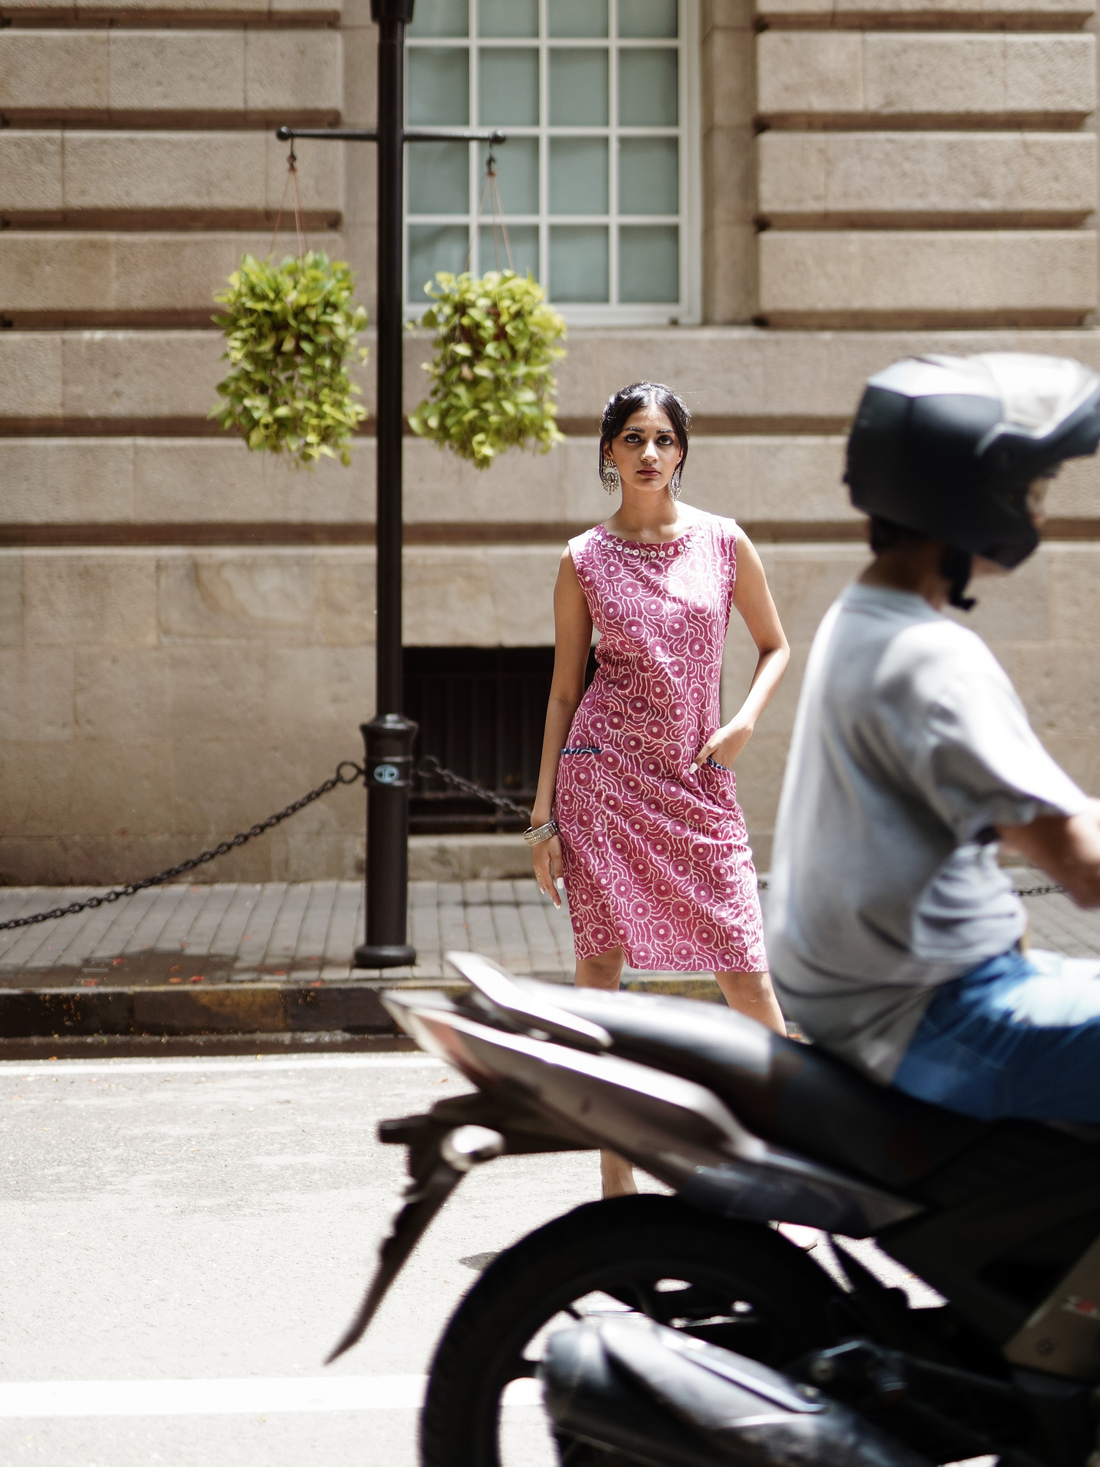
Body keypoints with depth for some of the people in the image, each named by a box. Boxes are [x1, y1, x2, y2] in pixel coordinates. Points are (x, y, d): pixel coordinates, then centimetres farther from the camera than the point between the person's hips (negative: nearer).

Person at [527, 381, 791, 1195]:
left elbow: (775, 645, 15)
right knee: (601, 963, 0)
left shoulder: (724, 543, 5)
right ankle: (617, 1175, 10)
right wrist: (543, 815, 3)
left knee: (745, 970, -3)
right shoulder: (584, 561, 3)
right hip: (604, 771, 0)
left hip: (698, 778, 1)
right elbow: (564, 690, 6)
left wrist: (745, 721, -4)